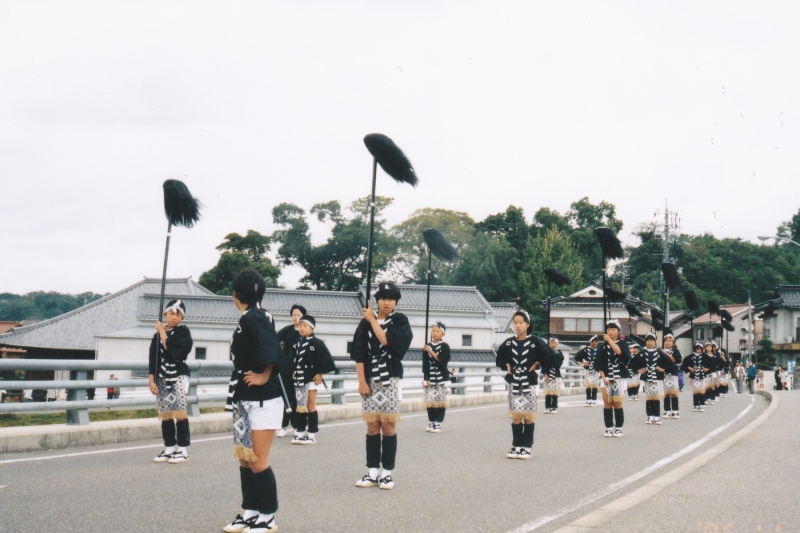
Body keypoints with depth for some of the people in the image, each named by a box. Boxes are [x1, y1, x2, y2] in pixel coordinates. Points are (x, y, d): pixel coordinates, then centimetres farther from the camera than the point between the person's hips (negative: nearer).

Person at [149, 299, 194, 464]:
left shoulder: (183, 332, 0)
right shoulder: (157, 335, 11)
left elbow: (171, 347, -17)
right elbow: (153, 359, 9)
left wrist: (162, 332, -5)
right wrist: (151, 380, 1)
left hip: (179, 377, -4)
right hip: (162, 379, 4)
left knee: (180, 413, -8)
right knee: (165, 415, 5)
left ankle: (183, 450, -4)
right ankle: (169, 449, 13)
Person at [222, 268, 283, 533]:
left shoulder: (254, 318, -17)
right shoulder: (248, 318, 12)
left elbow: (272, 352, -28)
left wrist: (264, 378, -16)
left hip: (263, 400, -10)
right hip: (245, 400, 10)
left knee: (258, 461, -3)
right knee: (244, 459, 13)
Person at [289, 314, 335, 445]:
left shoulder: (316, 342, -9)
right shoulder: (297, 343, 9)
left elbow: (325, 359, -12)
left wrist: (320, 373, -12)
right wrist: (294, 372, 11)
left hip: (311, 379, -6)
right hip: (299, 379, 6)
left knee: (310, 406, -1)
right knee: (300, 407, 8)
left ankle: (312, 434, 5)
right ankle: (300, 432, 15)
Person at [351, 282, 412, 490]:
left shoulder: (400, 321, 1)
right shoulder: (365, 323, 5)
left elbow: (387, 341, -17)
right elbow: (359, 354, 2)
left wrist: (373, 320, -8)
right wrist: (362, 381, -5)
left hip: (390, 381, -2)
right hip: (370, 381, 2)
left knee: (389, 427, 0)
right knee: (372, 428, 4)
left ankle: (387, 473, 6)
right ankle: (372, 472, 10)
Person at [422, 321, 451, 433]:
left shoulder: (445, 346, -2)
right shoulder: (427, 346, 7)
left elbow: (443, 360, -14)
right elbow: (425, 364, 8)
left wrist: (431, 352, -18)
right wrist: (424, 379, 5)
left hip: (441, 378, -3)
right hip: (429, 378, 3)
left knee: (440, 401, -2)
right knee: (429, 401, 3)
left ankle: (438, 423, 3)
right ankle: (431, 422, 13)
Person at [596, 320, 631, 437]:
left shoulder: (623, 344, 3)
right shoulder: (603, 346, 7)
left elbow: (619, 352, -21)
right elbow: (600, 364, 4)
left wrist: (610, 340, -17)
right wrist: (604, 378, -8)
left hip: (619, 378, -2)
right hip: (606, 378, 2)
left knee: (617, 404, -2)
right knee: (607, 404, 0)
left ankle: (618, 428, 7)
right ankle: (608, 428, 7)